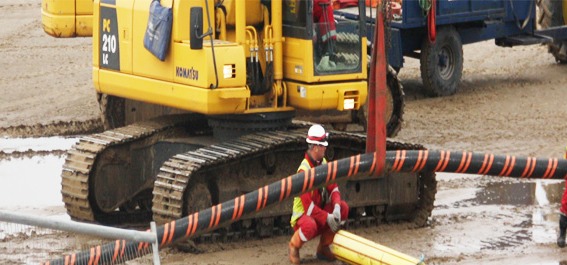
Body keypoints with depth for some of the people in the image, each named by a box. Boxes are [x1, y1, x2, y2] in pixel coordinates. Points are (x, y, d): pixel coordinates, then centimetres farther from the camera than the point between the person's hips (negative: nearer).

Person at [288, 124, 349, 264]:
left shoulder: (323, 163, 2)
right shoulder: (304, 170, -25)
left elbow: (333, 188, 1)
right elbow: (308, 205, -27)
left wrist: (336, 208, -19)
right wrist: (328, 218, -24)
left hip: (319, 213, 8)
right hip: (303, 215, -8)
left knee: (343, 207, -11)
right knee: (310, 225, -40)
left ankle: (323, 247, 3)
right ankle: (294, 245, -3)